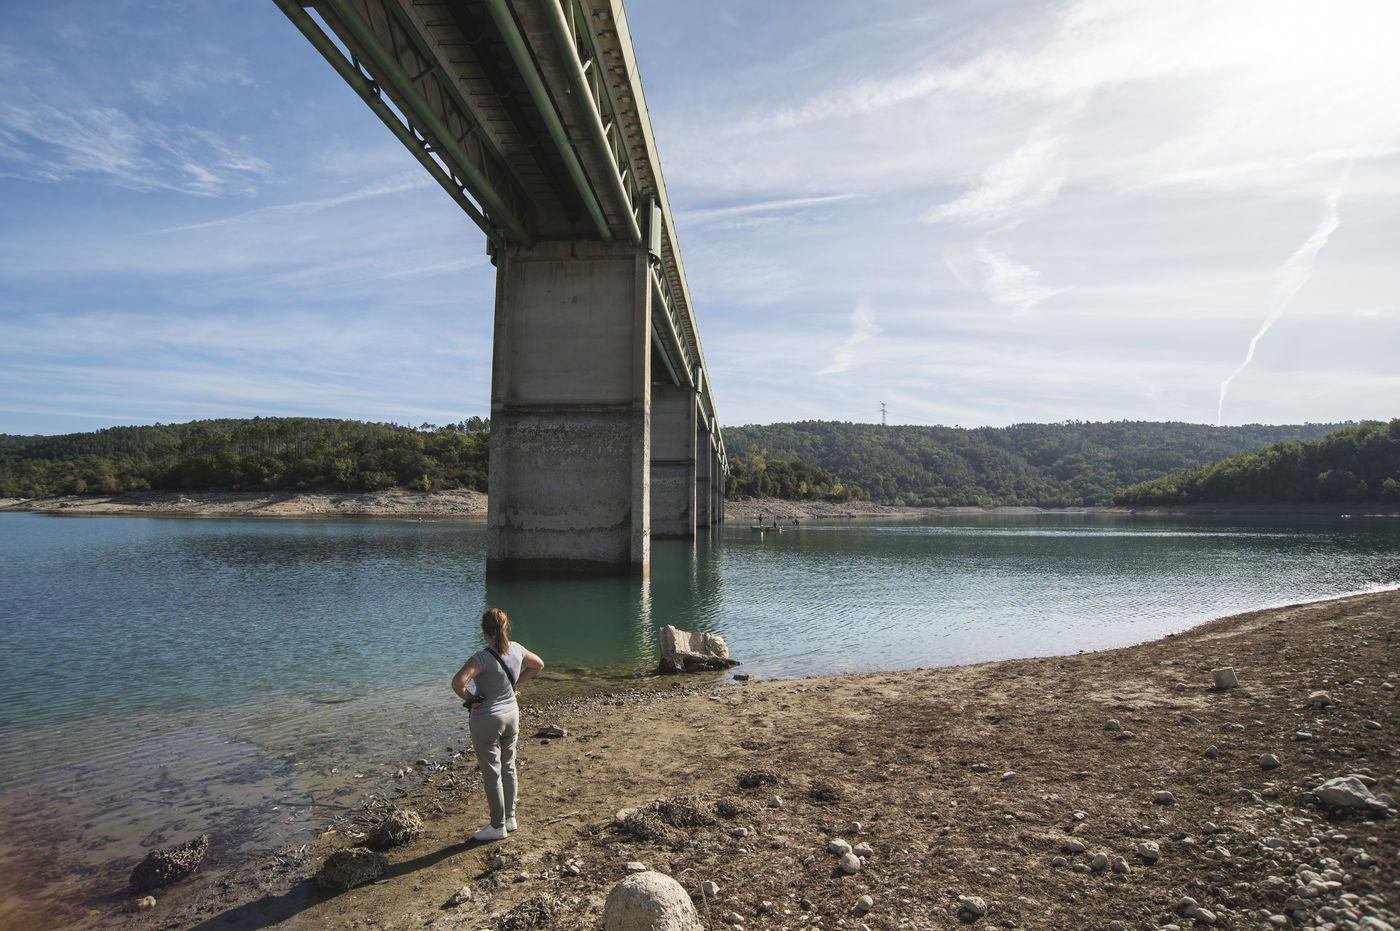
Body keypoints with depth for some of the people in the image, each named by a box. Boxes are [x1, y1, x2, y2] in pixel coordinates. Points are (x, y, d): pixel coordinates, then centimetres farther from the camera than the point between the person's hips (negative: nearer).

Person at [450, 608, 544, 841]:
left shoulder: (483, 657, -23)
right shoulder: (517, 650, -4)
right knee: (508, 768, 19)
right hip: (511, 714, 6)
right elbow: (538, 664, 13)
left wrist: (469, 698, -16)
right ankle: (510, 818, 31)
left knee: (491, 773, 7)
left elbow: (458, 682, -34)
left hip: (487, 719, -6)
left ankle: (498, 826, 18)